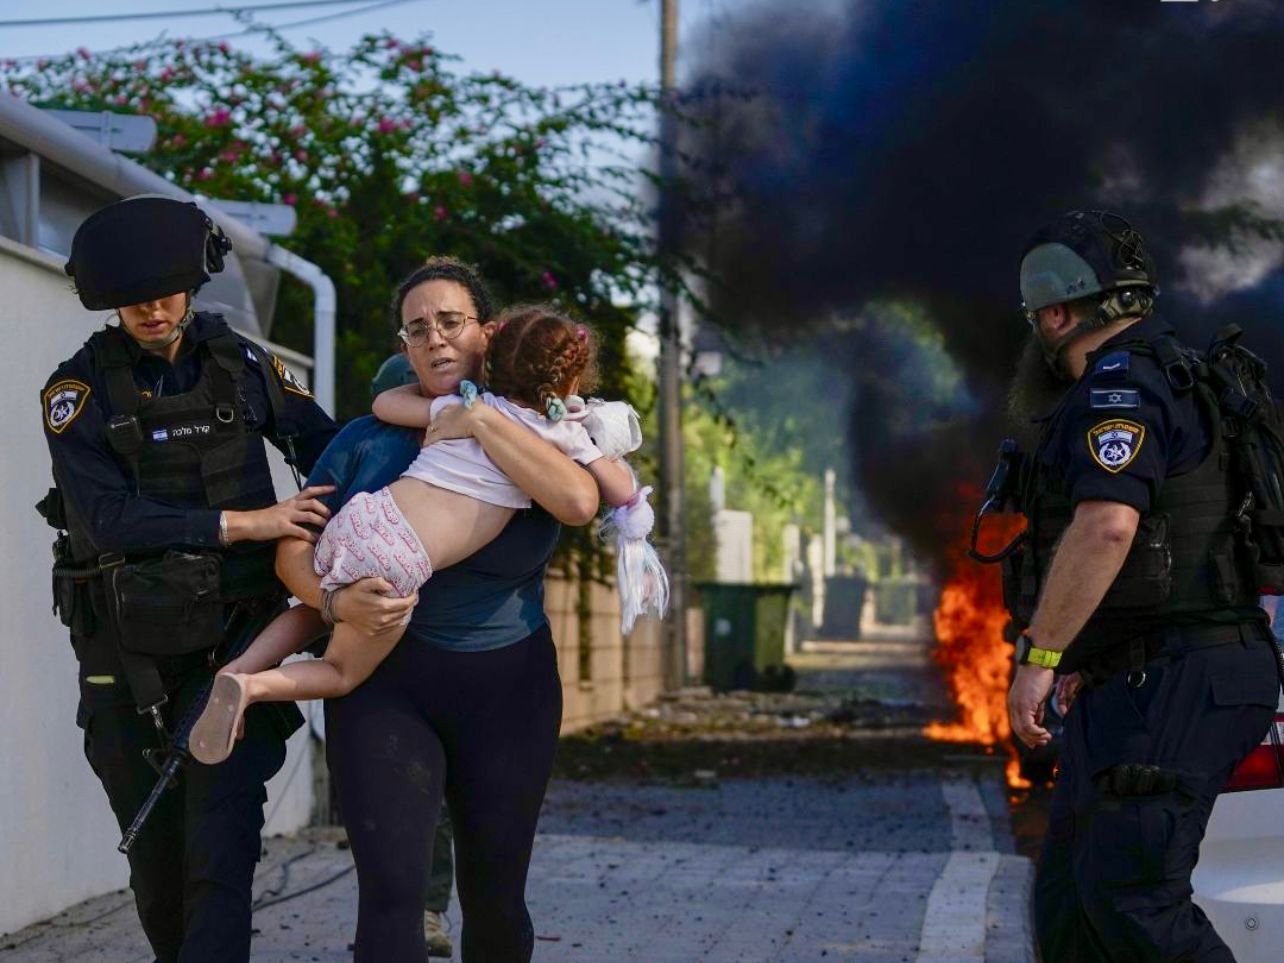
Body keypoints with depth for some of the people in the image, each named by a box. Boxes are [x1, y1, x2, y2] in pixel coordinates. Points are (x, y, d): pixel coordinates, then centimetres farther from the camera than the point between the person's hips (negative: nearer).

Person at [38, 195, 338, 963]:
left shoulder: (242, 366, 2)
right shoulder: (79, 390, -5)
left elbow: (326, 447, 12)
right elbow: (108, 519, -17)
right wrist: (244, 524, -23)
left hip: (231, 640, 0)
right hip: (130, 654, 0)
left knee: (222, 851, -12)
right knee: (156, 857, 11)